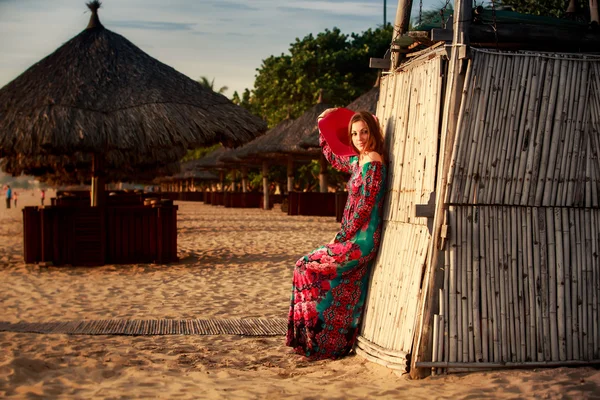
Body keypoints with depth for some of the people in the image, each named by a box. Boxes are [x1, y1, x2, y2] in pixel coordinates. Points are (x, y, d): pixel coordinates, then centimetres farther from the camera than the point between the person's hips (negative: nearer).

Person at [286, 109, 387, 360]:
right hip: (355, 239, 9)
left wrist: (340, 237, -13)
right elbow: (333, 159, 33)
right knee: (343, 294, 13)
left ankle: (317, 343, 1)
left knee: (307, 268, -6)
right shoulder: (358, 161, 12)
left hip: (360, 241, -9)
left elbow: (364, 208, -18)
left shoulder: (373, 163, -15)